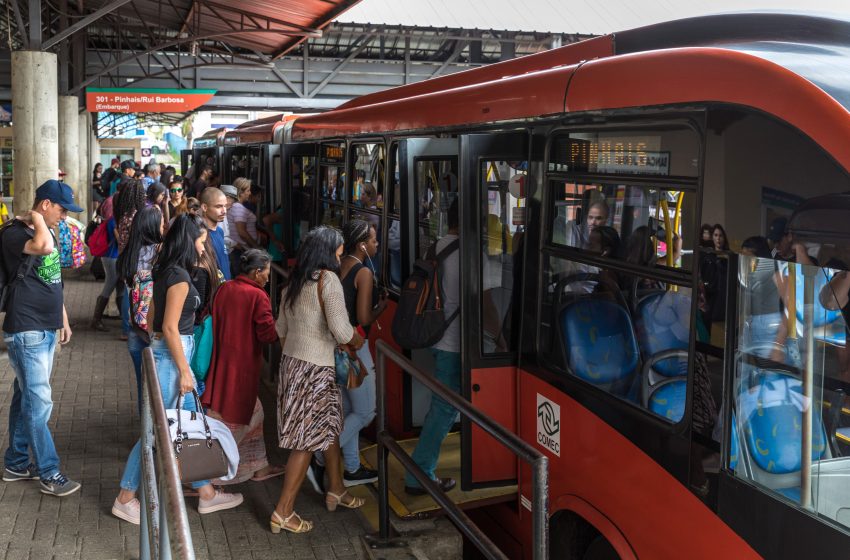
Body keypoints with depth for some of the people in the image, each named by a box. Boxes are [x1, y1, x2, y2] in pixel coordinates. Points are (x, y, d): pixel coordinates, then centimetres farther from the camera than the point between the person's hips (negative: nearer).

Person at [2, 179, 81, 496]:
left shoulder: (47, 232, 14)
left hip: (46, 328, 9)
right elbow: (45, 247, -37)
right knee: (39, 402, -6)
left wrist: (63, 319, 21)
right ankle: (49, 474, 1)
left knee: (26, 398, 15)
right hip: (25, 331, -9)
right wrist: (36, 219, -19)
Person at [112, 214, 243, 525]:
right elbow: (170, 328, -20)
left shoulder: (165, 272, 9)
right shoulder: (179, 277, -19)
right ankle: (126, 499, 12)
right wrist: (184, 371, -16)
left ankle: (207, 493, 24)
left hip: (160, 350, 10)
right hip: (170, 356, -10)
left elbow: (152, 317, 16)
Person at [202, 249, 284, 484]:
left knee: (252, 413, 19)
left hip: (220, 363, 8)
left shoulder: (224, 289, 4)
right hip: (242, 366, -8)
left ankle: (259, 467, 28)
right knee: (234, 420, 3)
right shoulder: (258, 296, -16)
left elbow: (215, 321, 12)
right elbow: (268, 335, -16)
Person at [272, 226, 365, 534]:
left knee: (330, 427, 21)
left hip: (291, 361, 9)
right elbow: (341, 329, -22)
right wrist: (358, 342, -3)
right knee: (308, 440, -1)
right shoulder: (328, 279, -14)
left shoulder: (294, 283, 10)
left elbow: (281, 330, 17)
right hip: (314, 369, -9)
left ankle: (336, 491, 33)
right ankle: (283, 512, 4)